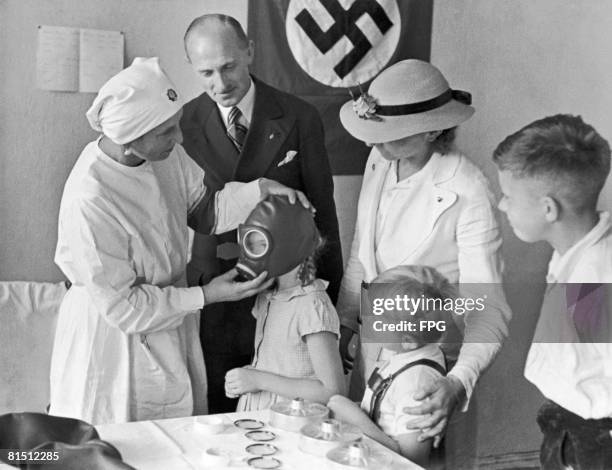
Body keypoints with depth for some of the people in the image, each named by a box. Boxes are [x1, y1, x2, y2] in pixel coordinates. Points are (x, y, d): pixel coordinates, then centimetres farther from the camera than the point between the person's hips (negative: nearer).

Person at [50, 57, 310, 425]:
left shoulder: (165, 152, -11)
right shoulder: (89, 201, -31)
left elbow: (206, 211, 3)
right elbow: (120, 306, -23)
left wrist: (259, 189, -14)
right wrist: (205, 296, -20)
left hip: (169, 311, 7)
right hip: (115, 334, -6)